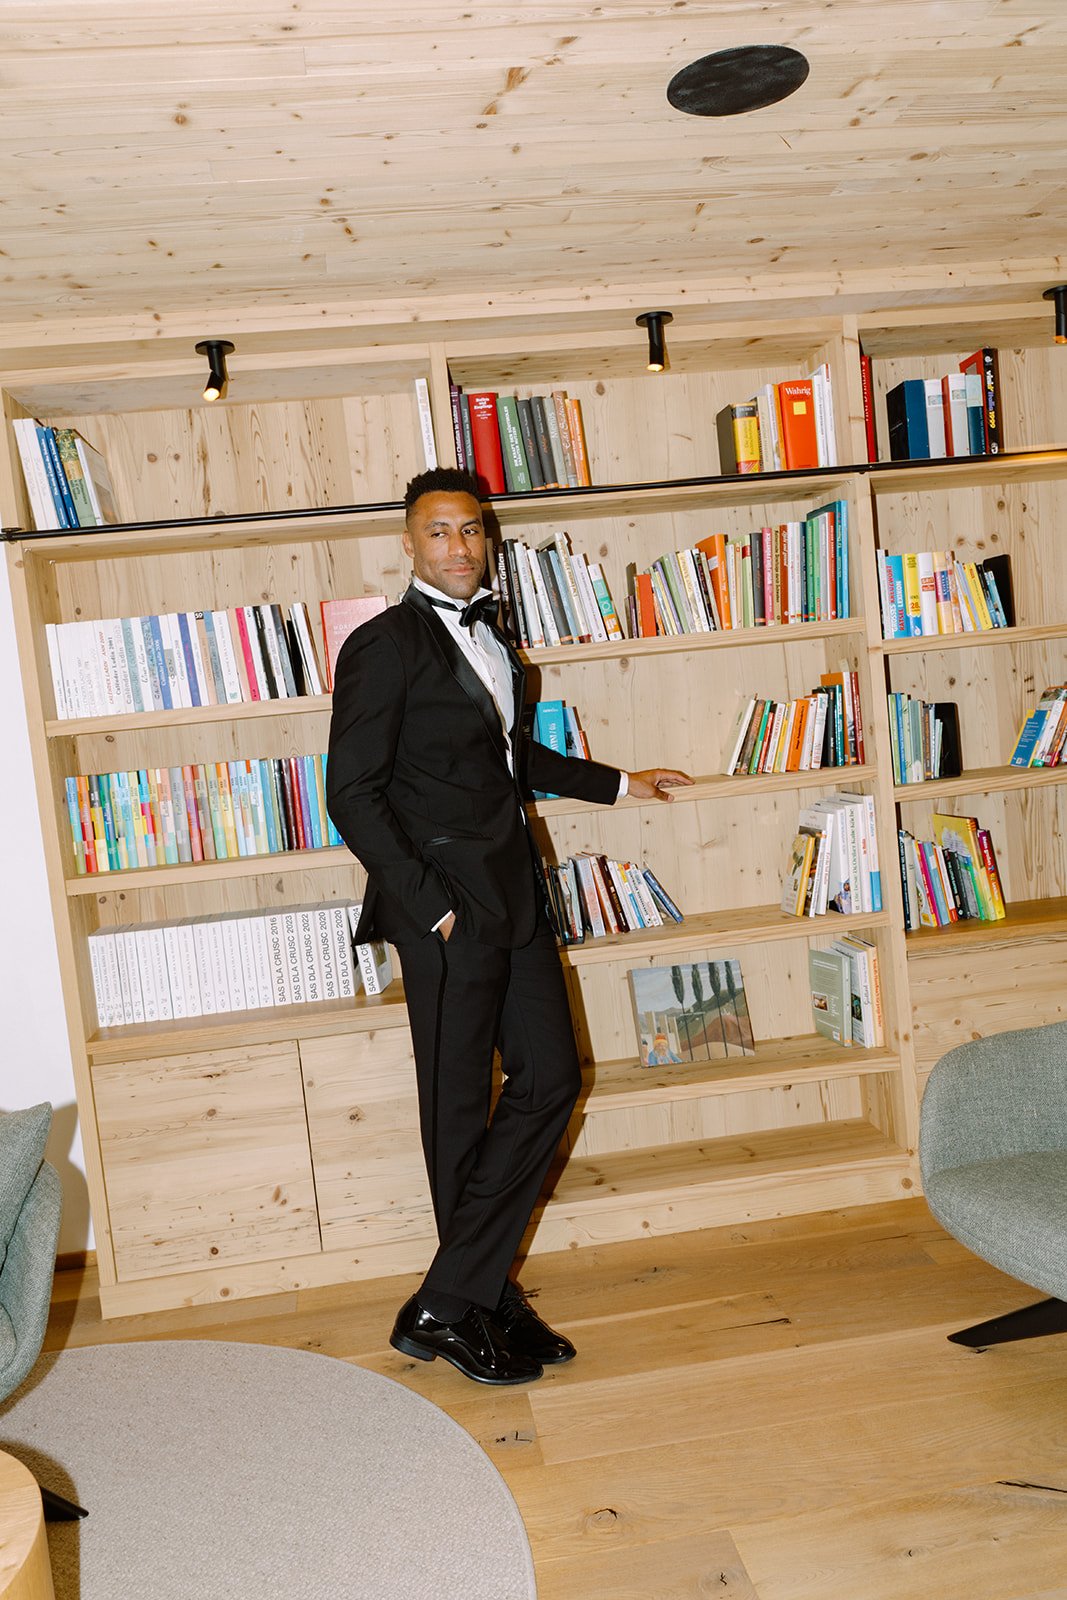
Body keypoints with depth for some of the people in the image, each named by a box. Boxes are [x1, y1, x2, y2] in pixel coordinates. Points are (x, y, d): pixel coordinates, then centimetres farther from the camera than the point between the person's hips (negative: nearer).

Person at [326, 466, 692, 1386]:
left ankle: (461, 1297, 15)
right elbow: (353, 796, -12)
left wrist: (614, 783, 35)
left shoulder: (487, 632, 16)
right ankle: (461, 1310, 18)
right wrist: (432, 905, -16)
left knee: (550, 1080, 6)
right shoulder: (384, 646, -8)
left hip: (515, 892, 8)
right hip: (447, 905, -8)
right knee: (461, 1108, 1)